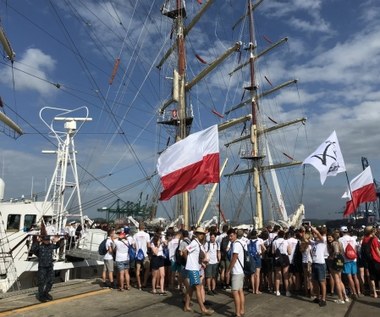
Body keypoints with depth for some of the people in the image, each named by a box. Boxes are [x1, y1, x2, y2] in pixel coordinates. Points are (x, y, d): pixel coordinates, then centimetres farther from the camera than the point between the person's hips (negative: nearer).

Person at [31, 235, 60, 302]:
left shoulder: (51, 245, 1)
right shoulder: (39, 247, -13)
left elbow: (57, 246, 23)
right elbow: (32, 249, -32)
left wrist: (57, 242, 5)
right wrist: (38, 242, -36)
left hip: (50, 267, 5)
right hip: (42, 267, -5)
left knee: (50, 282, 14)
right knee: (41, 282, 5)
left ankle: (46, 293, 34)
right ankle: (40, 296, 23)